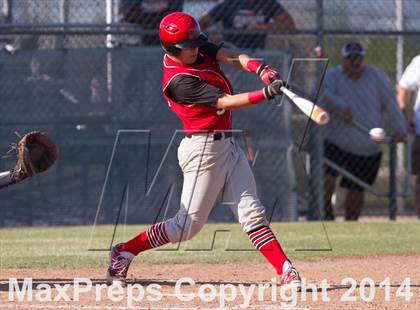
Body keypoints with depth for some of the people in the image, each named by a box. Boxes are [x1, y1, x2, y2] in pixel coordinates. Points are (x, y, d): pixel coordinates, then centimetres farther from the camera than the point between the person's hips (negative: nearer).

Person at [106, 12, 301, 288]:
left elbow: (232, 58, -6)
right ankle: (124, 253, 13)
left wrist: (260, 68, -25)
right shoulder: (179, 81, -20)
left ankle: (286, 271, -7)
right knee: (189, 225, -1)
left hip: (228, 145, 8)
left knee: (252, 213, 0)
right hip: (204, 148, -8)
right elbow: (225, 102, -23)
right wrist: (266, 94, -30)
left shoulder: (199, 49, 4)